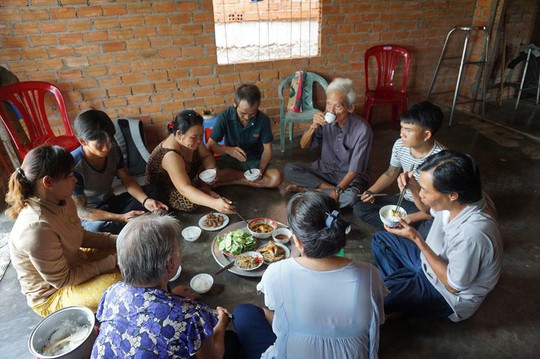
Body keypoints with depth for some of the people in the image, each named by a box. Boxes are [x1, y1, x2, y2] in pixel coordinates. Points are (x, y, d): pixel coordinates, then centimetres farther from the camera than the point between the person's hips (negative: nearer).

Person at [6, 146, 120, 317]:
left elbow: (81, 236, 6)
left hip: (72, 264, 8)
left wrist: (117, 240, -7)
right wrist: (110, 263, -20)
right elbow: (62, 280, -24)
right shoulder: (37, 228, -34)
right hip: (50, 296, -8)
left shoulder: (63, 202, -10)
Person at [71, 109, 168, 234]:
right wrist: (120, 218, -36)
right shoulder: (74, 166, -28)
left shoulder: (113, 149, -13)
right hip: (90, 215, -5)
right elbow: (81, 211, -26)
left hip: (111, 203, 6)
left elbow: (127, 180, -3)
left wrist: (145, 201, -23)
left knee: (152, 191, -7)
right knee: (97, 228, -39)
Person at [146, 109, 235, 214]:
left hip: (189, 176, 6)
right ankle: (204, 189, -5)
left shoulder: (191, 140, -17)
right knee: (191, 201, -32)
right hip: (164, 191, -6)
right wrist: (214, 203, -59)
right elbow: (184, 189, -46)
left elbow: (206, 156, -2)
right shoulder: (171, 156, -38)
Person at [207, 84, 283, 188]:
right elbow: (211, 145, -13)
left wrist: (261, 170, -24)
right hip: (231, 159, 0)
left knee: (276, 178, -28)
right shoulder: (225, 116, -15)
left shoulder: (263, 119, -14)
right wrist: (229, 150, -34)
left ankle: (228, 180, -17)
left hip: (255, 161, 1)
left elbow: (267, 149, -6)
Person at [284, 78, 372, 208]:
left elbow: (354, 169, -21)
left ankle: (307, 189, -16)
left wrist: (337, 191, -33)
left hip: (349, 175, -3)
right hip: (325, 169, 4)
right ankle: (329, 187, -13)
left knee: (350, 196, -36)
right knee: (289, 169, -16)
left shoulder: (362, 129, -24)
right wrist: (313, 126, -25)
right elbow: (303, 145, -6)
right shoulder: (326, 119, -13)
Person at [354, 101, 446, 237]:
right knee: (360, 208, -8)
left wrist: (410, 218, -28)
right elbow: (390, 174, 8)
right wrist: (371, 191, -8)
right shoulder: (400, 145, -12)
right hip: (405, 201, 6)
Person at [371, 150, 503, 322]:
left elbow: (454, 286, -26)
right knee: (380, 239, 11)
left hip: (449, 295, -7)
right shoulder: (459, 199, -19)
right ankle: (402, 285, 9)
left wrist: (417, 239, -31)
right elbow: (430, 210, 5)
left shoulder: (471, 234, -41)